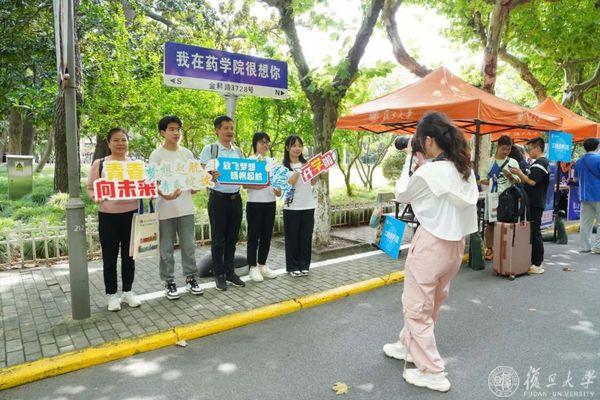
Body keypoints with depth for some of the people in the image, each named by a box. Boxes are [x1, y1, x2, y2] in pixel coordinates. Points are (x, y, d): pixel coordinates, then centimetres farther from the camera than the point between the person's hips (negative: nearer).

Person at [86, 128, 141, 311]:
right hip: (108, 216, -1)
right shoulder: (99, 163, 1)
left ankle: (128, 291, 26)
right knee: (109, 257, 7)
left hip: (131, 214, 2)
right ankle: (111, 294, 21)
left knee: (128, 255, 12)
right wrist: (95, 197, -19)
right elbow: (90, 187, 2)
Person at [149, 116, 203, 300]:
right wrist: (165, 195, -28)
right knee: (167, 248, 6)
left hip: (186, 206, 4)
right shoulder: (157, 155, -4)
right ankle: (169, 282, 17)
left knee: (188, 245, 10)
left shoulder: (186, 153, 9)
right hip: (166, 208, -4)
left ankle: (191, 278, 23)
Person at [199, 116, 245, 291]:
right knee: (218, 239, 4)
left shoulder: (238, 151, 11)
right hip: (218, 198, -5)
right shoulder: (209, 149, -4)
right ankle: (219, 275, 16)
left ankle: (230, 272, 24)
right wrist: (211, 176, -27)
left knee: (232, 237, 12)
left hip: (236, 198, 5)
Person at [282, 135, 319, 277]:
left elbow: (312, 182, 9)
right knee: (292, 238, 3)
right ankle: (293, 267, 15)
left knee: (306, 237, 8)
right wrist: (298, 171, -20)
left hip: (308, 206, 4)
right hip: (292, 207, -4)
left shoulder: (305, 163, 9)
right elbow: (288, 183, -14)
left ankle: (304, 265, 20)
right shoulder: (284, 166, -3)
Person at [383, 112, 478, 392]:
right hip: (455, 244, 9)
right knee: (431, 302, 22)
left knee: (417, 306, 7)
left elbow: (403, 195, -4)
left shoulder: (428, 172, -21)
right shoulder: (465, 169, 2)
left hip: (431, 245, -9)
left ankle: (432, 372, 16)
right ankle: (409, 346, 42)